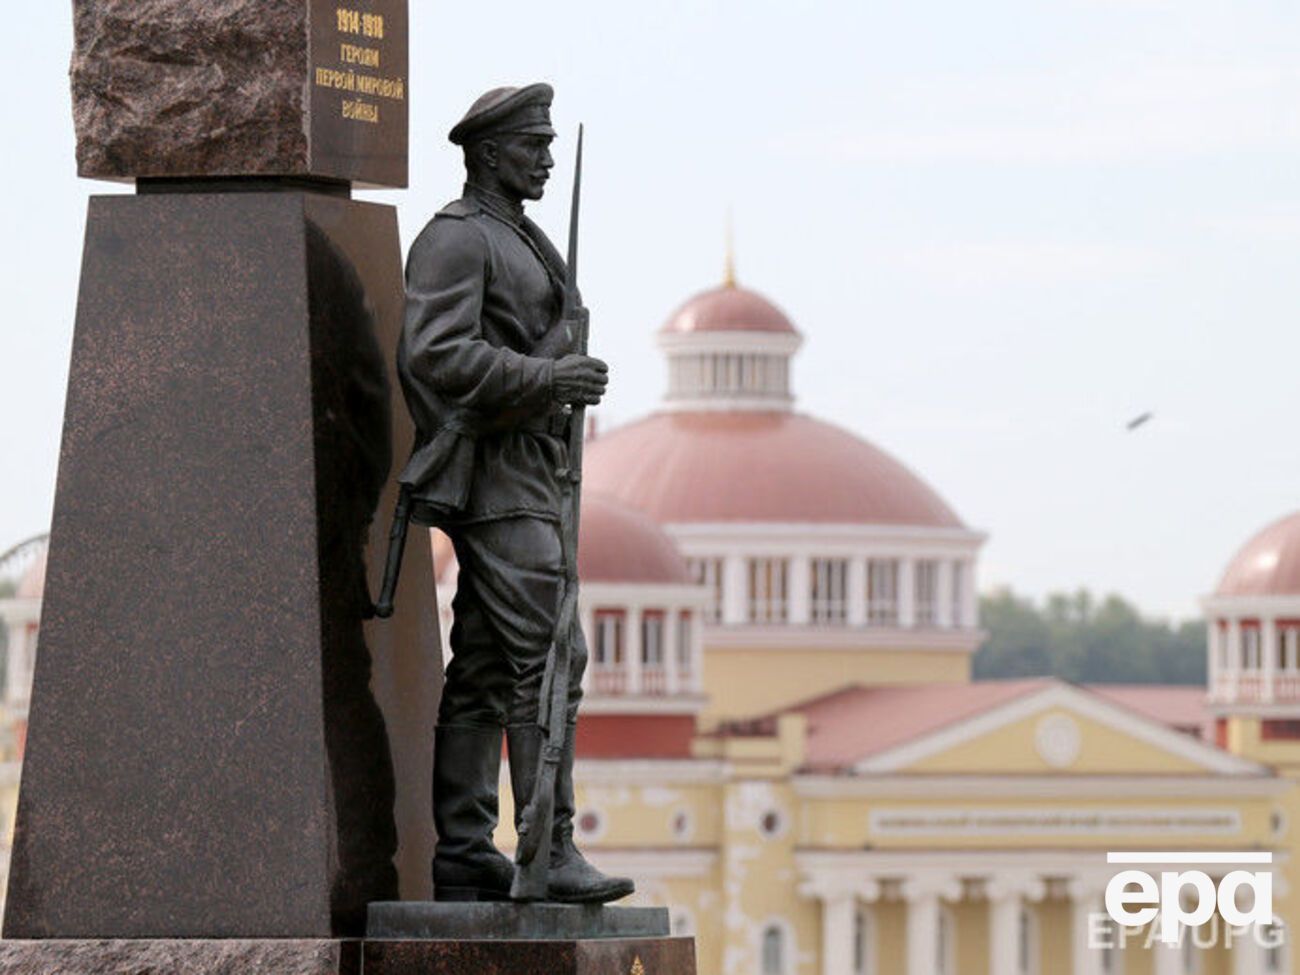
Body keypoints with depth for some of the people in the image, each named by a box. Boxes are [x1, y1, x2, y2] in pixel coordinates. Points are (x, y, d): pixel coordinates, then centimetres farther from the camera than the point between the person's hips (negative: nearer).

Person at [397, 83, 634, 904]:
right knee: (547, 658, -15)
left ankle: (462, 853, 8)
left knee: (484, 667, 8)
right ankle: (551, 852, -18)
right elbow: (437, 355, -22)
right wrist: (549, 378, -25)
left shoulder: (520, 239, 21)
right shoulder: (456, 237, -10)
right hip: (494, 473, -10)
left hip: (526, 472, 10)